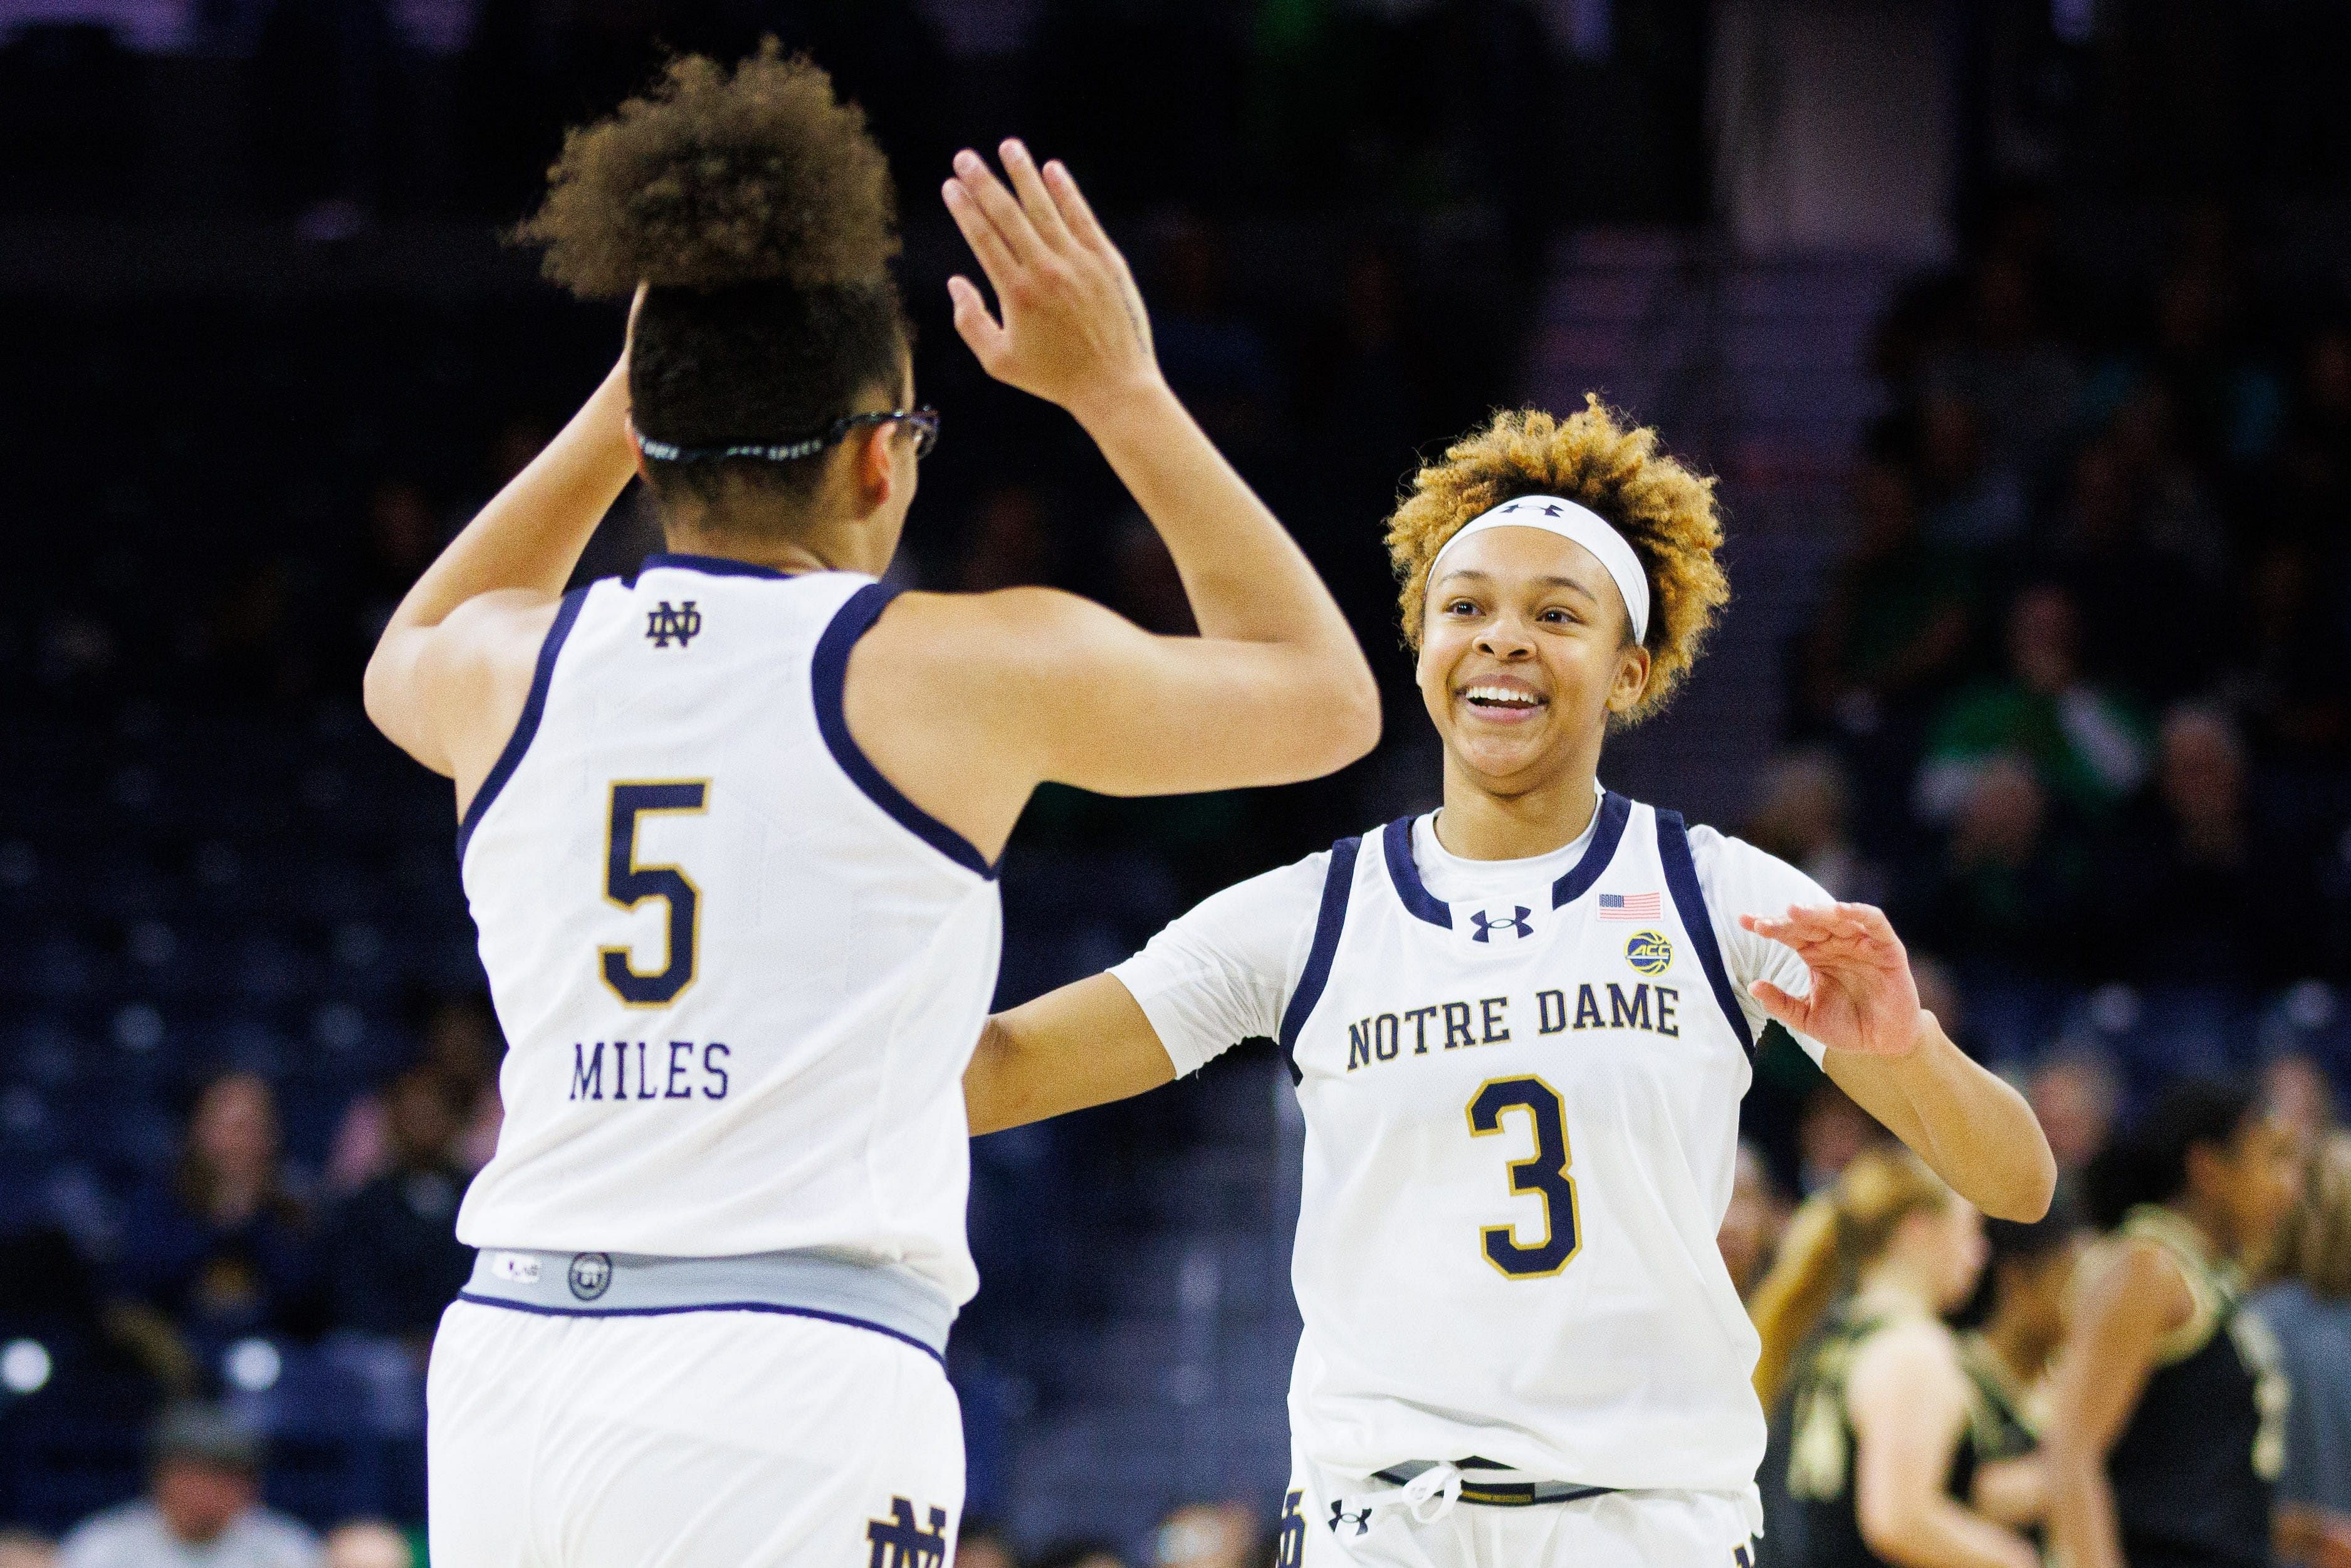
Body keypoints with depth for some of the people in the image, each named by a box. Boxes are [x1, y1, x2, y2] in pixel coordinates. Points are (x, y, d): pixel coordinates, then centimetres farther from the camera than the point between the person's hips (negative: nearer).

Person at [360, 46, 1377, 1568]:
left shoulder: (511, 667, 10)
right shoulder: (971, 667, -1)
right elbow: (1328, 696, 17)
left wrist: (621, 410, 34)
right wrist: (1121, 390, 19)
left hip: (505, 1377, 5)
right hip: (792, 1394, -5)